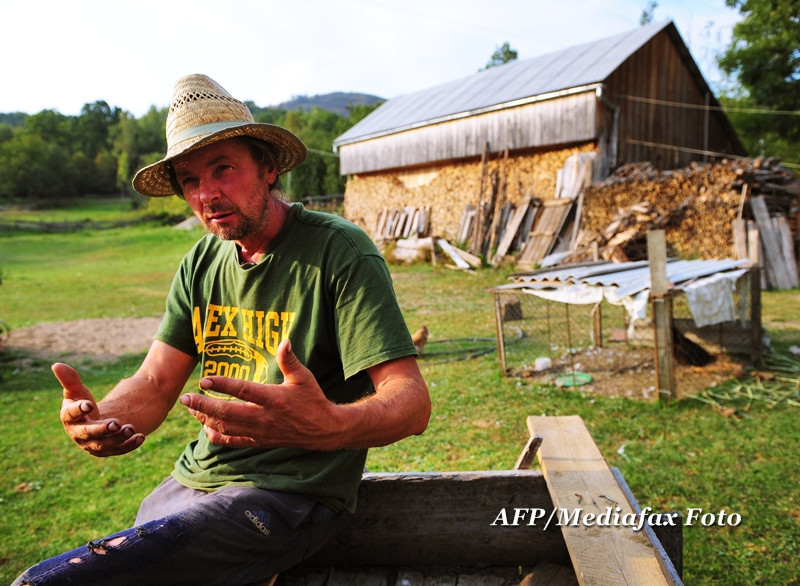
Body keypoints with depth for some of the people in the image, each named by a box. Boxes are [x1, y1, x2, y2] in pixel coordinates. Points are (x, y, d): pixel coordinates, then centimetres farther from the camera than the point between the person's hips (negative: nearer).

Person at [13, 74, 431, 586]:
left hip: (283, 498, -6)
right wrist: (98, 419, -20)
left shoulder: (339, 250, -15)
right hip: (194, 482, 7)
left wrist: (330, 426, -43)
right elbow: (155, 383, 3)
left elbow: (412, 401, -21)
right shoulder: (202, 263, 7)